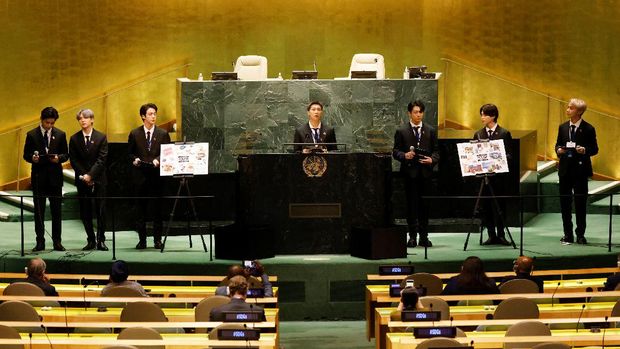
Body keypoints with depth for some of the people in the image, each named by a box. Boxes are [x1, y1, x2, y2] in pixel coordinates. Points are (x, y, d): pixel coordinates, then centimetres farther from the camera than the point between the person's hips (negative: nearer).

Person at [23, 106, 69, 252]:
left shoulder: (60, 134, 4)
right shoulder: (32, 135, 1)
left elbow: (66, 154, 6)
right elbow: (26, 155, 4)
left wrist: (58, 158, -15)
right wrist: (32, 158, -18)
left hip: (55, 176, 0)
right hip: (38, 176, 0)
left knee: (56, 210, 4)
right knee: (39, 211, 4)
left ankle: (57, 241, 10)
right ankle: (40, 242, 9)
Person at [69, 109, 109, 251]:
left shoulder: (101, 137, 1)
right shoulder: (74, 139, 5)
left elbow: (102, 159, -6)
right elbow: (73, 160, 2)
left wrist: (90, 175, -15)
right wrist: (83, 175, -10)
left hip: (98, 179, -2)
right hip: (82, 180, 2)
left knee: (101, 211, -1)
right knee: (85, 212, 3)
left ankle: (101, 240, 5)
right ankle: (91, 240, 10)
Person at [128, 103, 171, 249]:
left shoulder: (163, 134, 5)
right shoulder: (134, 133, 6)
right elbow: (130, 153, 12)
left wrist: (158, 160, -13)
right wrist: (134, 159, -8)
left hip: (156, 175, -1)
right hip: (140, 176, 1)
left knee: (156, 208, 1)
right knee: (140, 208, 4)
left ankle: (157, 240, 8)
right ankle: (142, 240, 10)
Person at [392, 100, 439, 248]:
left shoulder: (431, 131, 11)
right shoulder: (401, 132, 5)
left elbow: (436, 151, 9)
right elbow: (395, 152, 3)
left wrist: (432, 160, -11)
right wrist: (405, 155, -17)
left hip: (425, 171, 2)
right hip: (409, 171, -2)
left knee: (424, 204, 4)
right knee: (411, 204, 0)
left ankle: (424, 236, 10)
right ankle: (412, 236, 5)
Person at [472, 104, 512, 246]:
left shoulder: (504, 133, 2)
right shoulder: (478, 134, 11)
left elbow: (509, 155, -1)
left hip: (499, 174, -3)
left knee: (499, 205, -1)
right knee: (486, 206, 3)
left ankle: (501, 235, 7)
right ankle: (491, 235, 10)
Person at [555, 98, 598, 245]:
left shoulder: (588, 129, -5)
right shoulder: (563, 127, 8)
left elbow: (594, 149, -3)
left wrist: (585, 150, -22)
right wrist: (558, 150, -7)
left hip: (580, 170, -4)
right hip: (565, 170, 4)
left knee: (580, 203, 1)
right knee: (565, 202, 7)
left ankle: (580, 234, 11)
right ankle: (568, 234, 16)